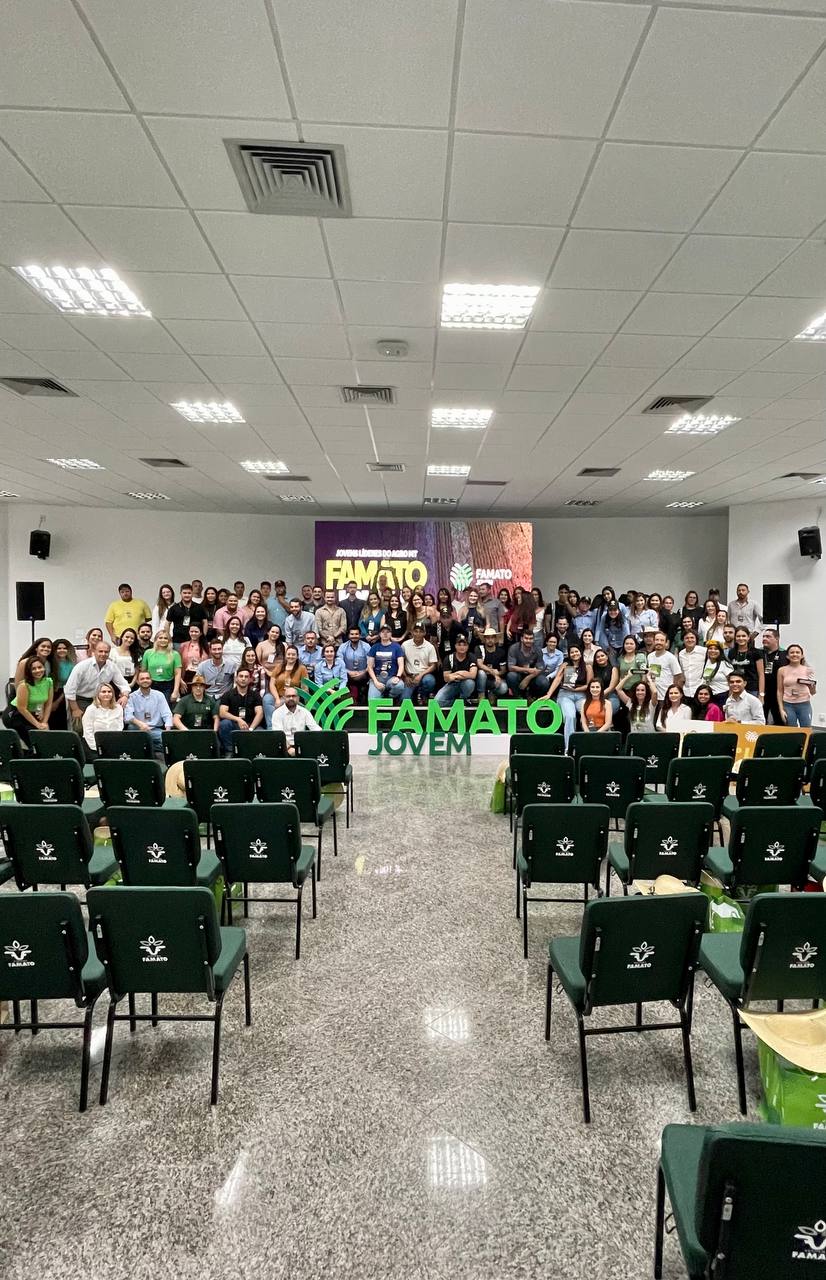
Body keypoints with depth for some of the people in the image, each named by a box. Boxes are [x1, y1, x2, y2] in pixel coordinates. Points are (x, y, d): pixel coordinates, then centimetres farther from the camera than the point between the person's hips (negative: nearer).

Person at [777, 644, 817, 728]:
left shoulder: (807, 670, 2)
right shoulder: (782, 670, 2)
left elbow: (813, 692, 5)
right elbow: (780, 691, 5)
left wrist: (813, 686, -18)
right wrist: (781, 709, 0)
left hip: (804, 704, 0)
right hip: (788, 705, 0)